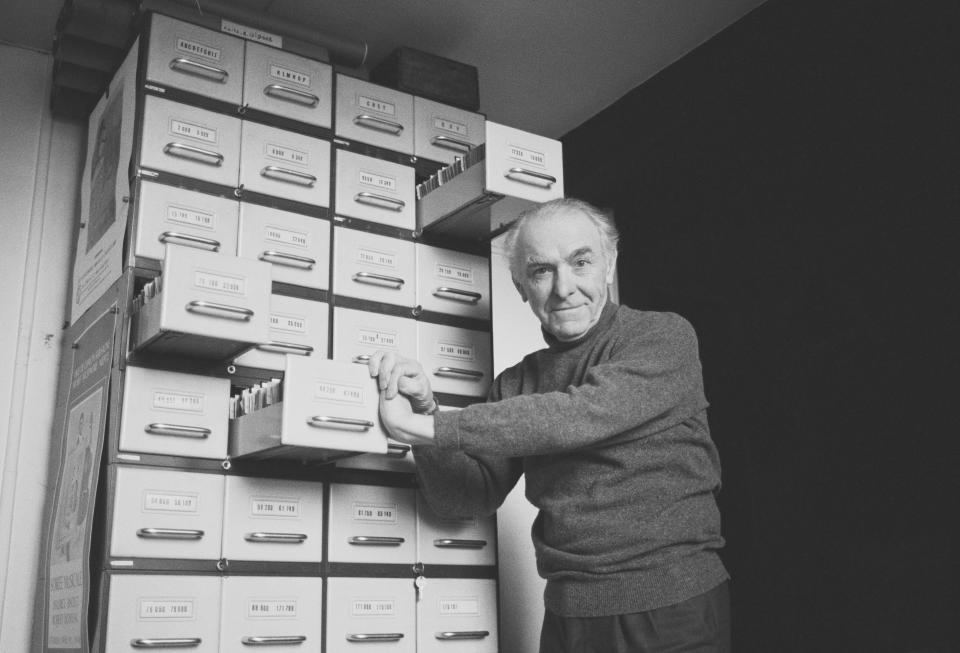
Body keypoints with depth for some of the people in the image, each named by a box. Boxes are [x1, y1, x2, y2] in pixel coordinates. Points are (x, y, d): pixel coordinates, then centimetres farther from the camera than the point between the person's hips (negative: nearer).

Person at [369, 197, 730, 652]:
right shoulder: (516, 383, 7)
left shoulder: (664, 338, -7)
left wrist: (427, 427, -24)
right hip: (567, 615, 4)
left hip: (674, 613, -4)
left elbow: (582, 415, -23)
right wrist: (425, 413, -17)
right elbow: (467, 498, 2)